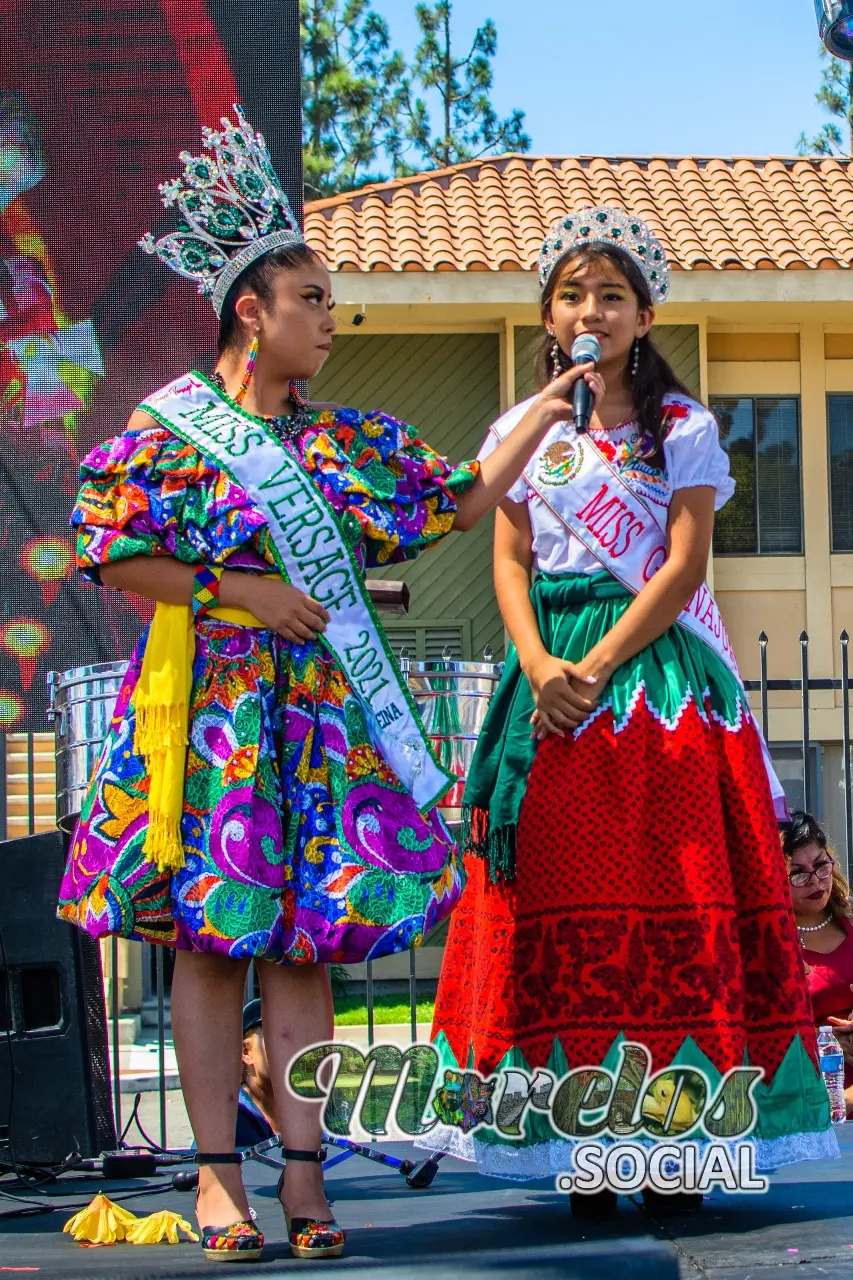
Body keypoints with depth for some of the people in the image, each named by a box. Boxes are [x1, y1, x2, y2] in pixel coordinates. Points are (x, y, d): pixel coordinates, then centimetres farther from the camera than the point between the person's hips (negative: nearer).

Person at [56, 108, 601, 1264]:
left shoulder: (345, 440, 14)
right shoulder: (169, 429, -1)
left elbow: (463, 504, 18)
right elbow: (115, 557, -4)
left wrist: (539, 419, 10)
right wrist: (239, 591, -10)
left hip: (324, 711, 4)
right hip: (211, 709, -4)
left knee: (306, 936, 1)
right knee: (212, 933, -4)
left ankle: (304, 1171, 4)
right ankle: (219, 1175, 1)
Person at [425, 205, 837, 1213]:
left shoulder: (682, 426, 3)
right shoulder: (521, 431, 13)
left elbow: (685, 564, -5)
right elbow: (510, 562, 6)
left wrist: (599, 666, -15)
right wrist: (541, 667, -12)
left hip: (660, 669, -3)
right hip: (553, 673, 3)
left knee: (669, 893, -7)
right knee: (561, 896, -2)